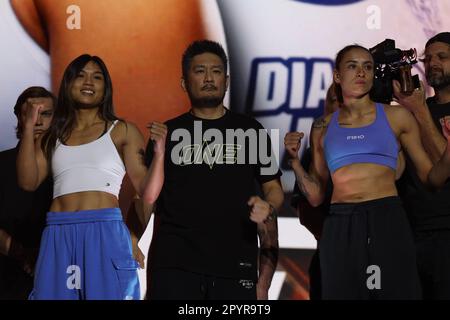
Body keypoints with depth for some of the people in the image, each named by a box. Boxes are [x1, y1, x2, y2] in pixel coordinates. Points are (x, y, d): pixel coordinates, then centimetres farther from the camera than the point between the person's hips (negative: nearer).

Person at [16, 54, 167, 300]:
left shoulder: (122, 131, 9)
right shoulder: (52, 135, 17)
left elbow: (148, 194, 2)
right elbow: (28, 182, 3)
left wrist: (159, 154, -15)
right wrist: (29, 128, -1)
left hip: (105, 234, -2)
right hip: (58, 237, 2)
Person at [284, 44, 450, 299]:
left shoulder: (397, 117, 8)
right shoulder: (323, 127, 12)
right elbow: (316, 196, 12)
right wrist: (295, 159, -1)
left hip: (388, 223, -1)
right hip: (340, 230, 1)